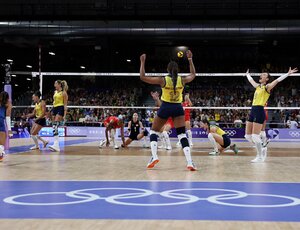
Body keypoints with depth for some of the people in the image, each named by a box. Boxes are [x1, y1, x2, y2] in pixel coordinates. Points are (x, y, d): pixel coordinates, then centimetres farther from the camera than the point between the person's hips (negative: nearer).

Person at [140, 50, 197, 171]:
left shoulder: (163, 80, -11)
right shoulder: (182, 80, -4)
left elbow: (142, 77, -6)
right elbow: (193, 74, 19)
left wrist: (142, 62, 2)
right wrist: (190, 59, 22)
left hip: (165, 107, -2)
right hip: (178, 108, 2)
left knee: (153, 131, 16)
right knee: (182, 135, -1)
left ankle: (154, 156, -1)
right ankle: (189, 162, -16)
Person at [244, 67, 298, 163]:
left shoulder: (267, 87, 0)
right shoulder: (257, 86, 20)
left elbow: (277, 80, -13)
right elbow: (250, 80, 39)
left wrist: (288, 74, -20)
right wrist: (247, 74, 52)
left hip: (259, 111, -8)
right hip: (253, 111, 8)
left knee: (255, 136, -10)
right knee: (248, 136, 6)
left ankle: (260, 157, 2)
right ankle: (262, 148, 23)